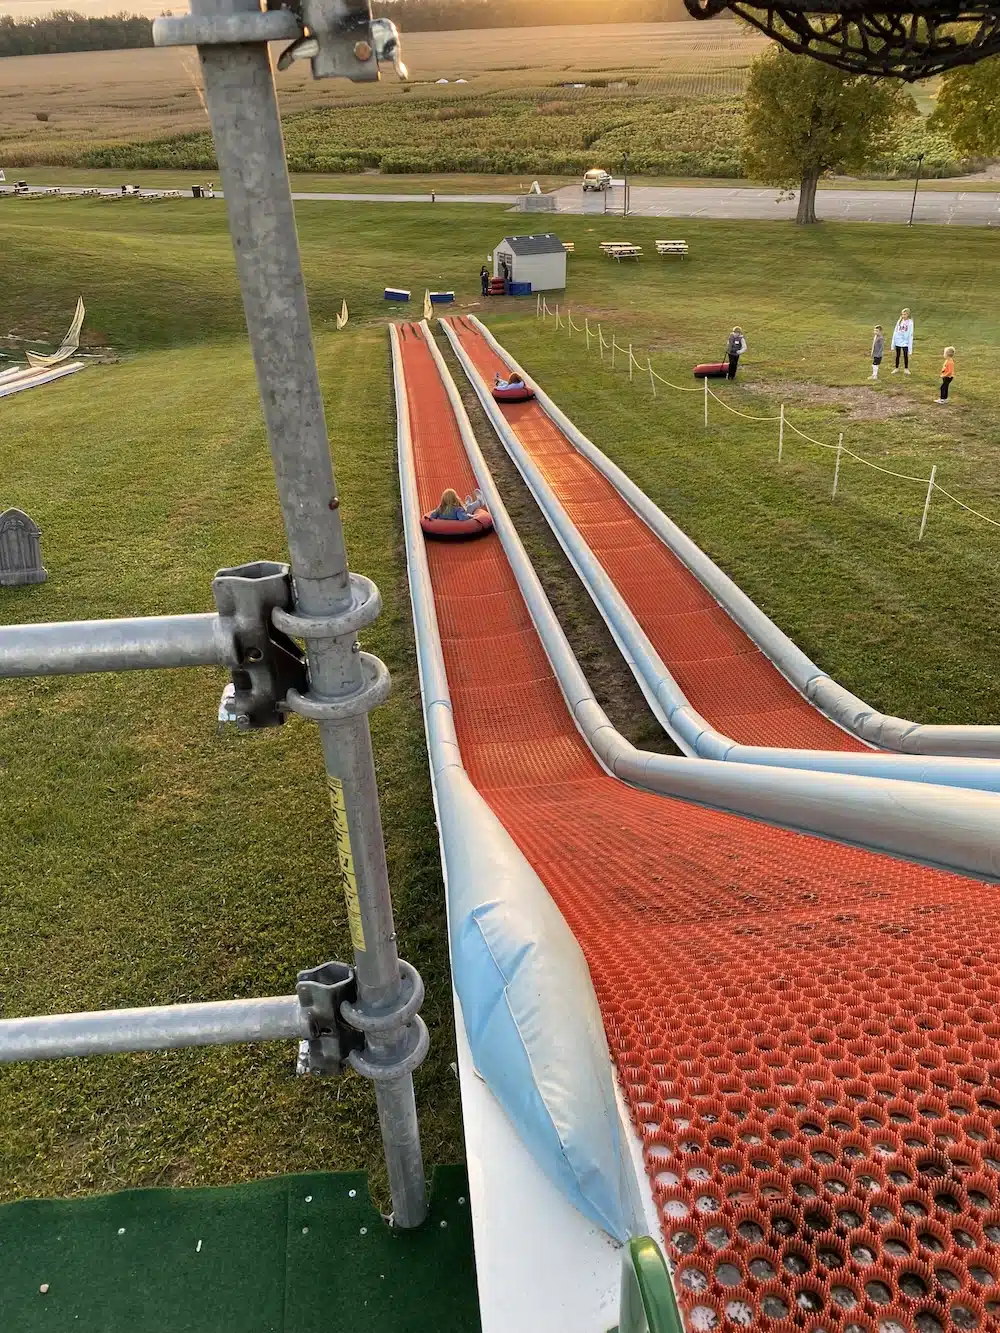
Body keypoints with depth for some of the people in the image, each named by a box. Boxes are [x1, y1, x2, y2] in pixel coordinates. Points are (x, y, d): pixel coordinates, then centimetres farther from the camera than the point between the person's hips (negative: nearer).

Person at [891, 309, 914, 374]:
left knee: (905, 356, 5)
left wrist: (910, 348, -9)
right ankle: (896, 368, 25)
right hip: (898, 342, 3)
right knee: (897, 355, 12)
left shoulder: (910, 322, -6)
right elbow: (895, 332, 7)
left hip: (905, 342, -3)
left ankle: (906, 369, 18)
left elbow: (910, 334, -6)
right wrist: (893, 343, 4)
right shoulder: (899, 321, 3)